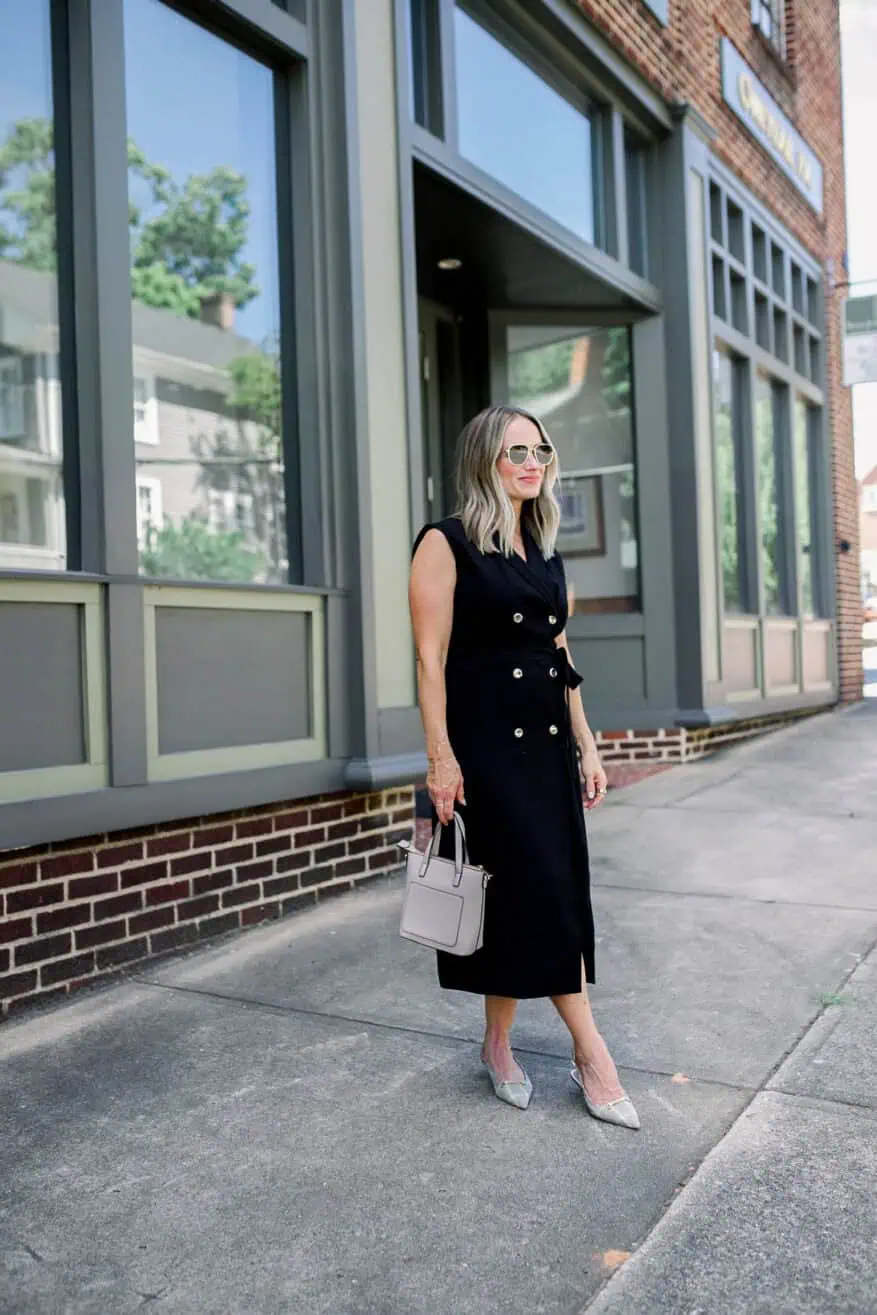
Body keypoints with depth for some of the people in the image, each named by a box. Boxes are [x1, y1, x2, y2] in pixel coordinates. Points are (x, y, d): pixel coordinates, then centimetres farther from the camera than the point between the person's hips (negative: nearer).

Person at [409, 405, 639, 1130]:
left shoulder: (545, 552, 16)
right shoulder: (446, 544, -5)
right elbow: (431, 659, -10)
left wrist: (586, 744, 14)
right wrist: (440, 757, -16)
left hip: (548, 743, 7)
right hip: (486, 744, -7)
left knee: (555, 894, 7)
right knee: (541, 891, -5)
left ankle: (499, 1044, 22)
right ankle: (590, 1051, 8)